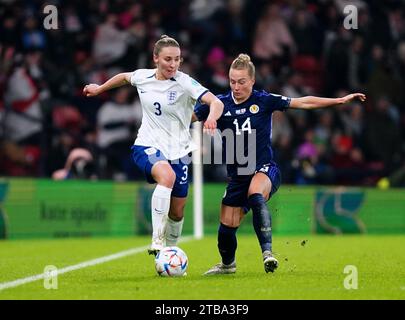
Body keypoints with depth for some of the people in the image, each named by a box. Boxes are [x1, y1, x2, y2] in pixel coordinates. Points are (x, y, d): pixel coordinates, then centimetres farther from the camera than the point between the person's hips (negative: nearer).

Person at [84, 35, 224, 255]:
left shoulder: (185, 83, -12)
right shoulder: (142, 77, -1)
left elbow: (216, 102, -25)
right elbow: (124, 77, 23)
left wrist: (211, 118, -46)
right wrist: (100, 89, 34)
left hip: (177, 150, 1)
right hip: (147, 146, -1)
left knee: (177, 212, 5)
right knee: (167, 176, -35)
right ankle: (157, 240, -35)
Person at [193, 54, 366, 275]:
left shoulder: (264, 100, -4)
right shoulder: (220, 103, -1)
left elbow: (303, 103, -1)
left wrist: (340, 100, -3)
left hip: (264, 169, -3)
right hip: (237, 176, 3)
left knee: (255, 196, -38)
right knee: (226, 228, 5)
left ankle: (267, 252, -43)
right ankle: (227, 264, 38)